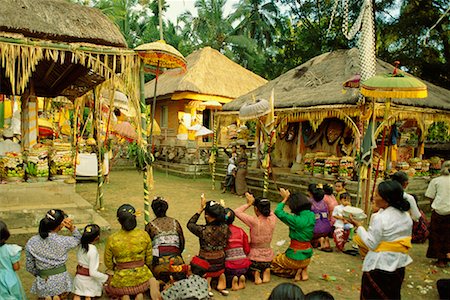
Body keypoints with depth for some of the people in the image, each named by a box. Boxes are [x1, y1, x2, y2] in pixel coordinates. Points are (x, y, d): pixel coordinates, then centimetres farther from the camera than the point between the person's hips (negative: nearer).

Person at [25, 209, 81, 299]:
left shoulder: (31, 243, -9)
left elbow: (30, 267, 0)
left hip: (43, 282, 2)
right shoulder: (63, 241, -18)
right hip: (60, 280, -2)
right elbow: (78, 239, 3)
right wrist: (72, 228, -12)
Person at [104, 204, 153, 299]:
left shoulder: (112, 239, -15)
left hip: (122, 278, -1)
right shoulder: (144, 235, -11)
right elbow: (149, 260, 0)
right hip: (142, 278, 2)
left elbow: (108, 263, -1)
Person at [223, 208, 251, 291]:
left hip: (229, 266, -3)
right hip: (244, 266, 4)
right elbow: (247, 250, 8)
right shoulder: (240, 230, 4)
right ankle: (241, 278, 3)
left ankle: (231, 280, -4)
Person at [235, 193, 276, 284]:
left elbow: (237, 211, -15)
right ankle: (266, 270, 7)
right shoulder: (272, 220, -12)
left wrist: (249, 204, -6)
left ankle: (255, 272, 3)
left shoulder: (254, 221, -24)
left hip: (255, 257, -4)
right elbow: (269, 211, 13)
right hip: (268, 257, 4)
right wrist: (255, 201, 8)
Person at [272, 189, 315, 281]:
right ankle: (303, 270, 10)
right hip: (307, 256, 7)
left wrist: (285, 199, -4)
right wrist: (288, 197, 12)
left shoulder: (296, 220, -26)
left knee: (273, 262, 19)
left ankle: (296, 271, 1)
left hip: (296, 257, -7)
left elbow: (278, 212, -16)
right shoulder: (312, 216, -5)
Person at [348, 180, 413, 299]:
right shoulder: (406, 215, 0)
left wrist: (358, 226, -12)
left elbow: (371, 244, -19)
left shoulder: (380, 218, -24)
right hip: (399, 264, 7)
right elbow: (404, 241, 8)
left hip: (380, 265, -7)